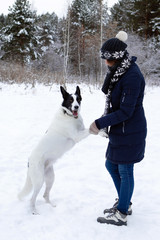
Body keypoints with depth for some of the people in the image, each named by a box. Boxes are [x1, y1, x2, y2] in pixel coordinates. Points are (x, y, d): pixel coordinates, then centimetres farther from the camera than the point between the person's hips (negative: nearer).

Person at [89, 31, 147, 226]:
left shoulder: (132, 76, -23)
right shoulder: (118, 71, 6)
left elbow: (125, 111, -24)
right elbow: (110, 93, 12)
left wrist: (100, 123, -19)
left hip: (130, 132, -9)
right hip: (119, 130, 9)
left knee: (125, 170, 2)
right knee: (111, 165, 18)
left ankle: (121, 214, 17)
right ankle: (124, 203, 36)